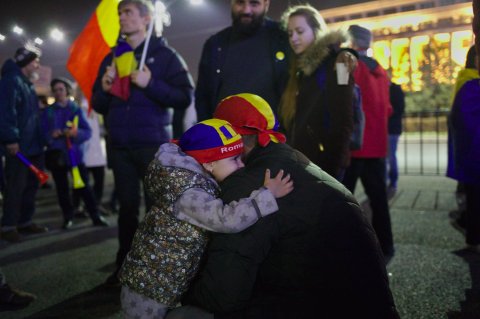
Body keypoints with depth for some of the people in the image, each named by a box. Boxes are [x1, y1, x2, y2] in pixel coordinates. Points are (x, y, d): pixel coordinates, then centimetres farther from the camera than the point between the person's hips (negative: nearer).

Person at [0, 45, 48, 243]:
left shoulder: (27, 84, 22)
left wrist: (41, 139, 18)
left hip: (32, 145, 10)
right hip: (19, 146, -10)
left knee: (31, 185, 13)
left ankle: (25, 221, 22)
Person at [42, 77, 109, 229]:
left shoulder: (76, 109, 5)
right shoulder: (48, 112, 7)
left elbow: (88, 131, -2)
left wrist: (77, 133, -21)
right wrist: (51, 135, -19)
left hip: (75, 154, -1)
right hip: (56, 155, 2)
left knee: (84, 186, -2)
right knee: (62, 188, 7)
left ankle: (96, 216, 3)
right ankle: (68, 218, 17)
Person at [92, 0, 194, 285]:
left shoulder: (165, 55, 3)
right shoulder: (112, 58, 17)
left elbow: (185, 97, -7)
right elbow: (98, 105, 18)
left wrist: (150, 84, -17)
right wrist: (104, 89, -4)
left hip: (153, 144, -4)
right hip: (120, 146, 5)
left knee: (157, 206, 0)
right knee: (127, 206, 9)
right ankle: (125, 265, 19)